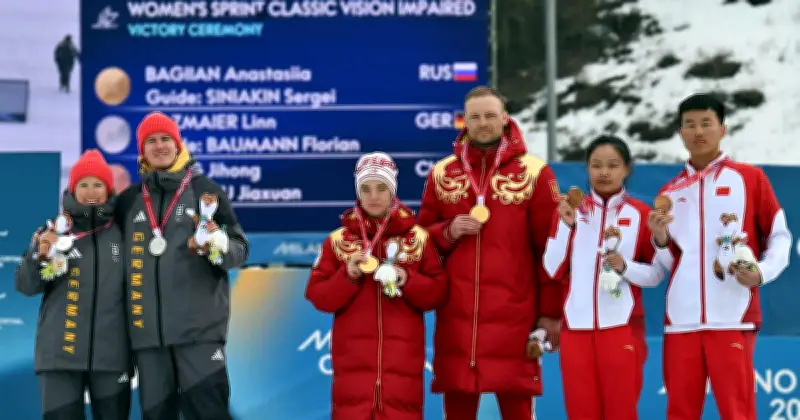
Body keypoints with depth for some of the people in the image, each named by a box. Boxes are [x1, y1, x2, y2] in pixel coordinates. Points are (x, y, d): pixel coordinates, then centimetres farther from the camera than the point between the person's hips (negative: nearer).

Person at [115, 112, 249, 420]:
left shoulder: (205, 190, 5)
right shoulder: (129, 200, 14)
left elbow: (240, 248, 3)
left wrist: (219, 246, -17)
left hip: (200, 324, -4)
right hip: (147, 328, 4)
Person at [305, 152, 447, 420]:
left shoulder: (418, 238, 7)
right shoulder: (339, 239, 7)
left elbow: (438, 292, 4)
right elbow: (317, 296, 4)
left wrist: (407, 280, -12)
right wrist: (348, 276, -11)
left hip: (402, 358, 0)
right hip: (353, 358, 0)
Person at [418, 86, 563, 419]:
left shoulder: (534, 173, 0)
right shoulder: (442, 173, 10)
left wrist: (551, 311, -3)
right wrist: (449, 232, -7)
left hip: (513, 315, -3)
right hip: (455, 315, 3)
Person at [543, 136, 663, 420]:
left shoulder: (641, 214, 3)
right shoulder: (570, 209, 9)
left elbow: (657, 273, 3)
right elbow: (553, 270, 2)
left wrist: (624, 266, -14)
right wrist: (566, 224, -8)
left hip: (622, 327, -2)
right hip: (576, 327, 2)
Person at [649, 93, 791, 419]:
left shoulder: (749, 178, 6)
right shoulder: (670, 192, 16)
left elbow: (779, 236, 8)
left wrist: (762, 272, -9)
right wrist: (661, 239, -3)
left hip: (731, 317, -4)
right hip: (681, 318, 4)